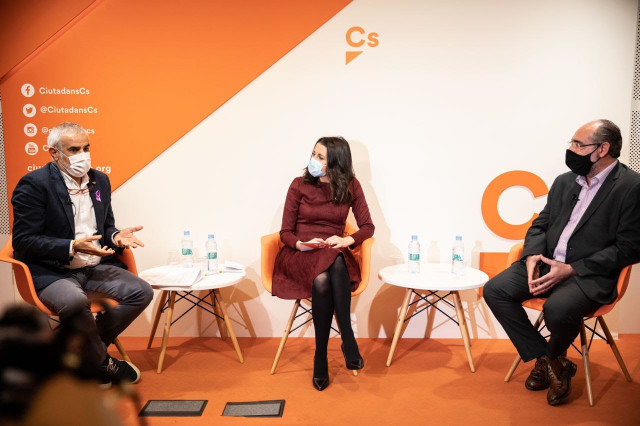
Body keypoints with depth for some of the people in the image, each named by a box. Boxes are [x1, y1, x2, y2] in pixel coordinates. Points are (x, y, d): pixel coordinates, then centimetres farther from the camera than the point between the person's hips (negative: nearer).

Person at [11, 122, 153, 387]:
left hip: (96, 268, 6)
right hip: (51, 272, -6)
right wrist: (73, 246, -24)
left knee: (142, 292, -12)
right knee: (75, 302, -36)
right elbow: (23, 241, -13)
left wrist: (115, 236, -6)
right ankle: (101, 362, -7)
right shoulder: (33, 184, -10)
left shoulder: (100, 180, 9)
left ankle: (85, 348, 4)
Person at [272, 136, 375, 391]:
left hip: (336, 257, 1)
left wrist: (347, 240, -16)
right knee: (322, 278, -37)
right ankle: (349, 344, -23)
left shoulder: (351, 186, 5)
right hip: (300, 256, -1)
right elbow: (286, 232, 3)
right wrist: (301, 244, -19)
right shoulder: (299, 185, 2)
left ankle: (321, 358, -28)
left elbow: (367, 226, 4)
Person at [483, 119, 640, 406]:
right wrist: (532, 255, -7)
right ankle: (548, 362, -2)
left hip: (589, 274, -6)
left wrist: (571, 269, -18)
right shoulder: (564, 181, 13)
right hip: (545, 264, 6)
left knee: (557, 308, -34)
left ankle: (555, 356, 5)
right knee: (495, 290, -15)